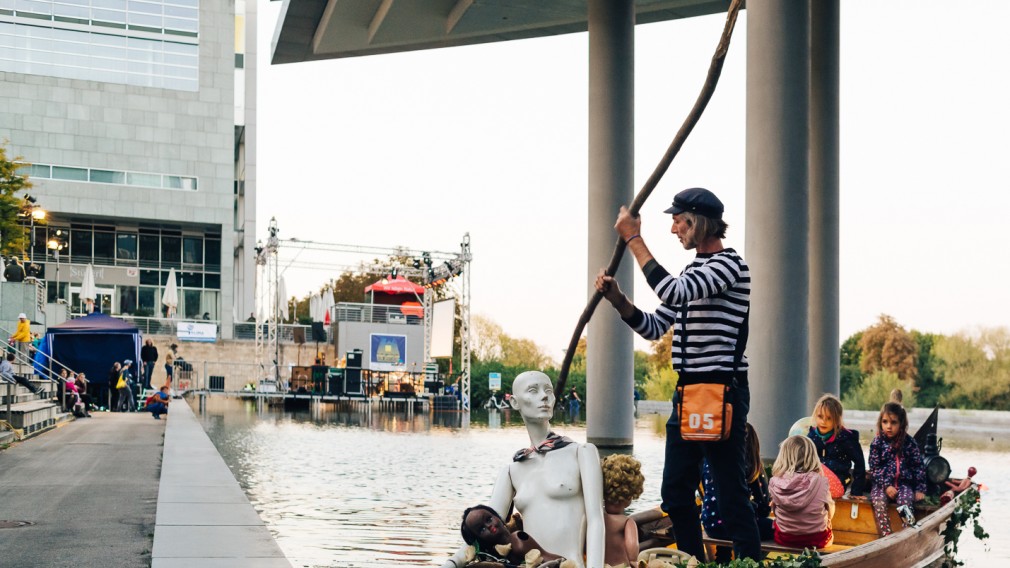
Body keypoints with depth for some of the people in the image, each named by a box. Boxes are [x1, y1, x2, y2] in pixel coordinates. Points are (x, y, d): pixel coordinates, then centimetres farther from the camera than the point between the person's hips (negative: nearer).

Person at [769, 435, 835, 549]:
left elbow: (774, 508, 1)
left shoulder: (775, 483, -16)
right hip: (816, 540, -1)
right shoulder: (819, 481, -19)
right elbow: (830, 511, -4)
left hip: (784, 539, 1)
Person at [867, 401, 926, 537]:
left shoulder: (909, 442, 3)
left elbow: (918, 466, 6)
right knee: (879, 502, -30)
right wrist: (886, 486, -15)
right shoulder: (877, 443, 0)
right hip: (882, 484, 0)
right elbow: (874, 469, -3)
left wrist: (920, 489, 1)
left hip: (904, 483, 0)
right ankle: (887, 537, -33)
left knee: (905, 501, -31)